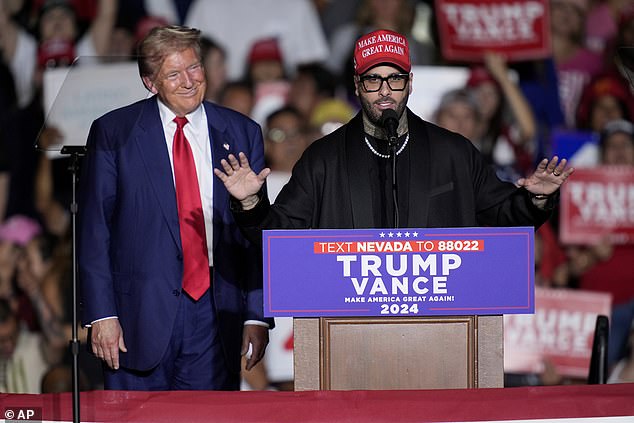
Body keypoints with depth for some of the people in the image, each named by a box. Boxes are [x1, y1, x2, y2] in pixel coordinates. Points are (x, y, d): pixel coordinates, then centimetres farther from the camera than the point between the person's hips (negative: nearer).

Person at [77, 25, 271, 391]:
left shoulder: (241, 134, 9)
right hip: (141, 313, -2)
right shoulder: (114, 133, 2)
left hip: (216, 315, 2)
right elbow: (94, 229, 0)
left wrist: (257, 316, 2)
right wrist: (101, 314, -8)